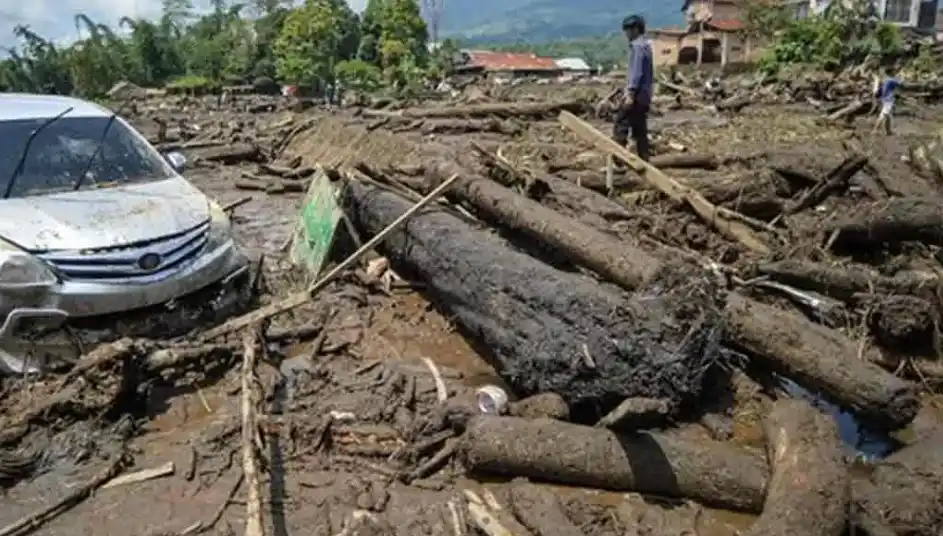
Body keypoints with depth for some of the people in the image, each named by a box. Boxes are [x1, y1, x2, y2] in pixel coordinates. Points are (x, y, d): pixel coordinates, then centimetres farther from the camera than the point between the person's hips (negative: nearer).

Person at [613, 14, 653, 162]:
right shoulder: (646, 45, 18)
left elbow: (636, 72, -20)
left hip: (636, 95, -10)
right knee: (640, 129, 10)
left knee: (620, 127, -9)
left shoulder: (637, 46, -12)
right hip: (644, 95, 10)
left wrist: (630, 93, -23)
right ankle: (644, 161, 11)